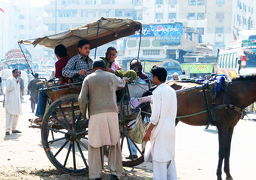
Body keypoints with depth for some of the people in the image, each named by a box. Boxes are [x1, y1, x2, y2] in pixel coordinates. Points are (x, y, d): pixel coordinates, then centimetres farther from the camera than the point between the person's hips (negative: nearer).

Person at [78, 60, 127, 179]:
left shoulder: (88, 79, 9)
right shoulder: (112, 77, 15)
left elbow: (82, 99, -2)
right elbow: (121, 84, 39)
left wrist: (84, 114, 13)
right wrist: (124, 80, 61)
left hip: (95, 115, -1)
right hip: (112, 113, 1)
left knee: (94, 145, 7)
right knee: (115, 143, 13)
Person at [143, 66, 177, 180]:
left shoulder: (158, 91, -13)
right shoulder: (171, 91, 10)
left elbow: (155, 116, -16)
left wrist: (148, 132, -11)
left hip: (161, 130, -8)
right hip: (171, 129, 8)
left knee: (159, 159, -4)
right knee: (169, 157, 15)